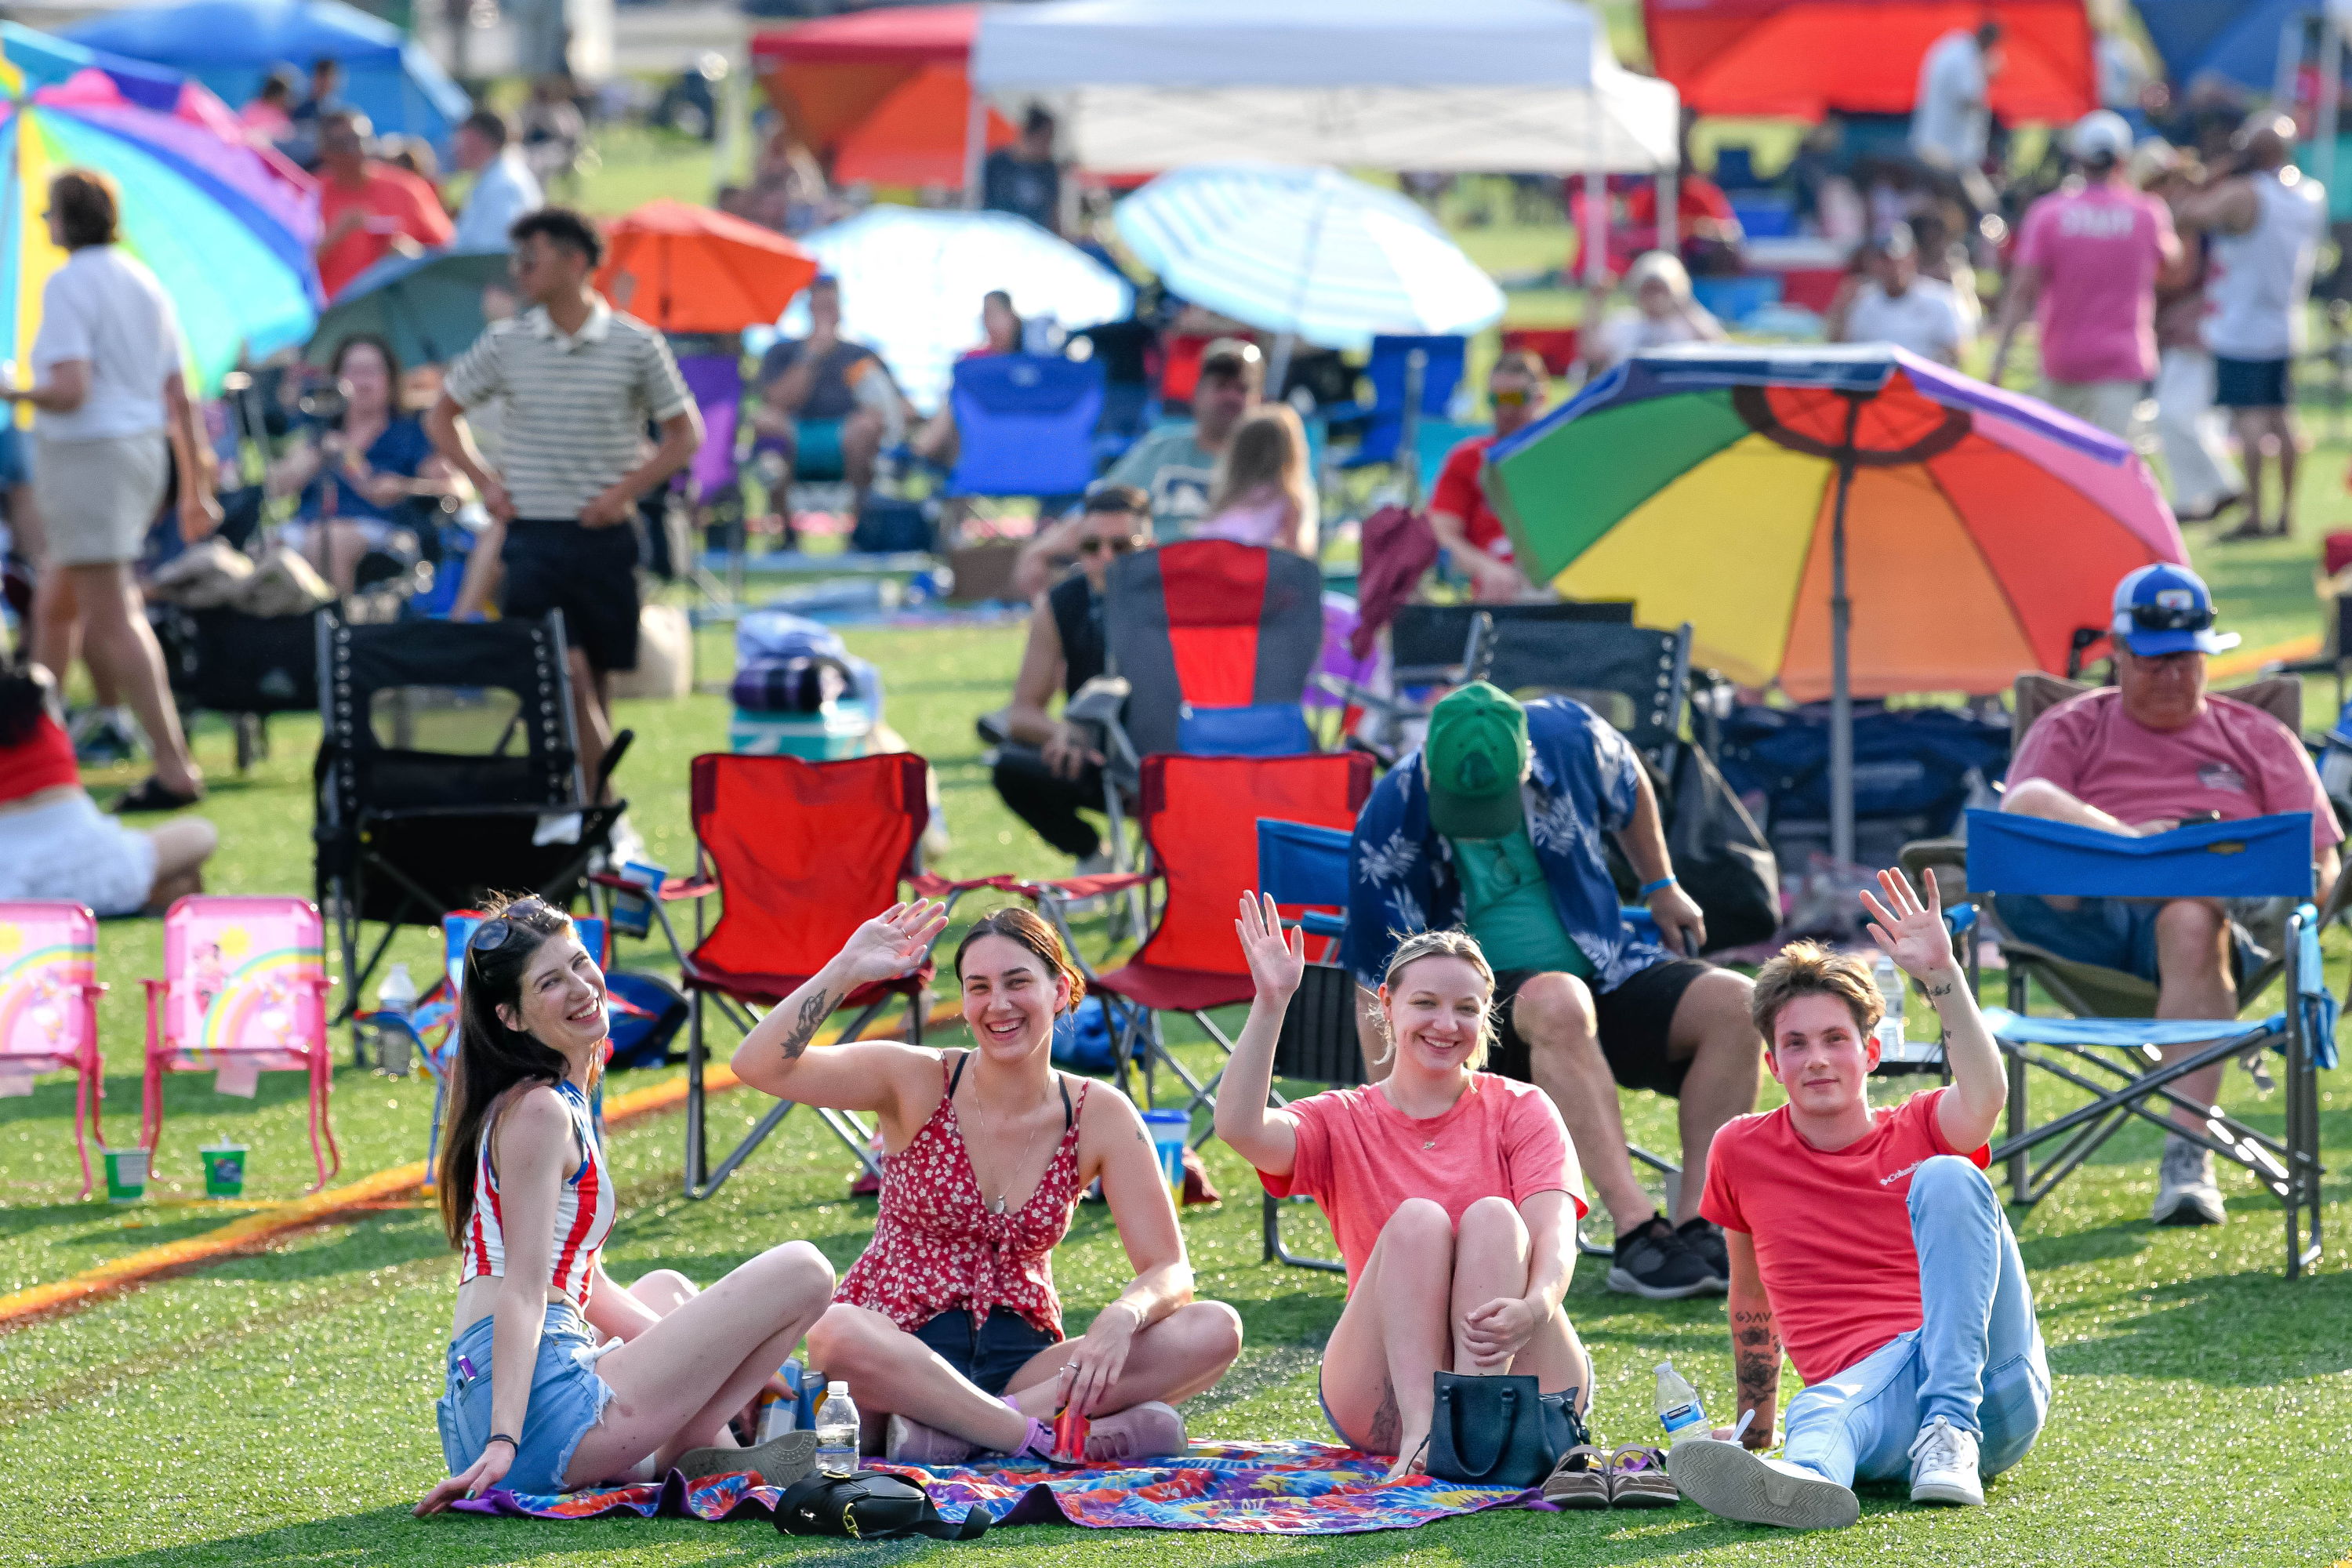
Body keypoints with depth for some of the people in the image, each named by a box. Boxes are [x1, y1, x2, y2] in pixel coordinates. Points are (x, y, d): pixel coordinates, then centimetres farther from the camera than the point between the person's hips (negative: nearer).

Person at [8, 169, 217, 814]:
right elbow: (179, 400, 12)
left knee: (113, 619, -8)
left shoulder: (68, 284, -13)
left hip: (86, 452, -9)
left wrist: (14, 392, -4)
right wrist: (196, 488, 17)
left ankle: (174, 769, -13)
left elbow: (70, 391, -23)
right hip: (145, 452, 9)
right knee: (55, 607, 20)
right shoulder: (145, 283, 12)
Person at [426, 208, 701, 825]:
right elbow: (442, 417, 17)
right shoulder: (505, 344, 4)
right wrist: (485, 483, 5)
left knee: (597, 681, 6)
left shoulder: (636, 345, -1)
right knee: (567, 674, -13)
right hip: (533, 536, 0)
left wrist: (625, 491, -6)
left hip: (605, 538, 0)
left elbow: (685, 434, 5)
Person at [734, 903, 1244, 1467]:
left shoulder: (1098, 1117, 2)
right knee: (836, 1330, -38)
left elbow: (1169, 1271, -3)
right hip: (898, 1353, -3)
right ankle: (1041, 1434, -33)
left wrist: (1121, 1318, -25)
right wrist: (847, 969, -18)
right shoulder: (918, 1082, -2)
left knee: (1216, 1330, -21)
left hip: (1021, 1364, 3)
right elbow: (757, 1066, -12)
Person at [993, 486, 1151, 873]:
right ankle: (1091, 857, 3)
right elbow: (1021, 714, -5)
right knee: (1012, 767, -25)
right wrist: (1063, 732, -28)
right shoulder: (1059, 606, -5)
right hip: (1091, 763, 3)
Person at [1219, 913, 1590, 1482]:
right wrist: (1270, 1002, -20)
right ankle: (1422, 1432, -40)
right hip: (1382, 1405, 0)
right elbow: (1240, 1129, -13)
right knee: (1418, 1219, -22)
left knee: (1493, 1216, -23)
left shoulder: (1520, 1111, 7)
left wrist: (1533, 1308, -33)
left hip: (1519, 1383, 0)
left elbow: (1554, 1232, -11)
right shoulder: (1342, 1121, 9)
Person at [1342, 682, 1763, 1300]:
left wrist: (1662, 888, 21)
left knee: (1732, 1003, -22)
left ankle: (1695, 1227, -26)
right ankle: (1636, 1234, -45)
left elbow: (1630, 790, 14)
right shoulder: (1390, 826, -19)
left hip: (1604, 972, 4)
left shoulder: (1569, 738, -12)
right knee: (1557, 1004, -39)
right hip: (1485, 1002, -4)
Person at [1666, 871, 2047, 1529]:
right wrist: (1755, 1434, 30)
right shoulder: (1742, 1153, 16)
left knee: (1946, 1177, -22)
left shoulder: (1922, 1132, 12)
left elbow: (1986, 1096, -13)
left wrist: (1941, 973, -20)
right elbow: (1751, 1299, 28)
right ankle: (1801, 1478, -77)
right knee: (1818, 1415, -38)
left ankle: (1952, 1430, -34)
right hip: (1867, 1386, 0)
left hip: (1989, 1375, 0)